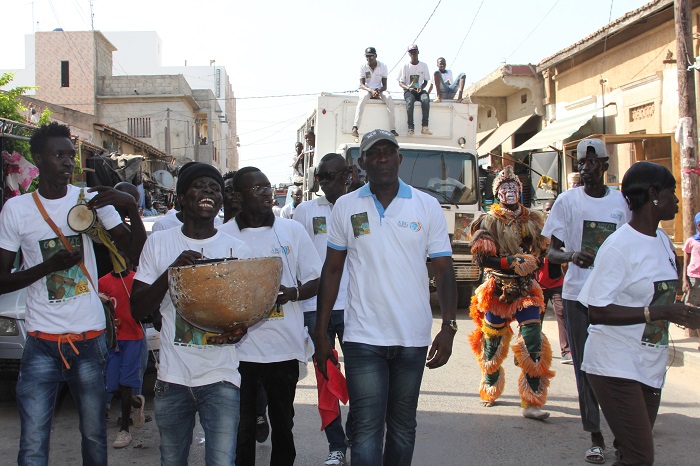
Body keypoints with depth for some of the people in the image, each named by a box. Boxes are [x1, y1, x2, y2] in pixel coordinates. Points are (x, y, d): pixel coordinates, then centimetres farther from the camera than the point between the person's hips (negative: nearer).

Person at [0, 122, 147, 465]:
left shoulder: (92, 200, 2)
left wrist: (132, 208, -19)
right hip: (41, 343, -1)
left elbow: (135, 252, -3)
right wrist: (50, 265, -16)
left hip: (90, 337, 1)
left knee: (94, 437, 9)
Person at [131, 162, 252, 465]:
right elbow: (137, 310, 0)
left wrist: (239, 329, -16)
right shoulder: (159, 243, 2)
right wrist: (171, 271, -16)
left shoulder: (237, 250, 2)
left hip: (221, 378, -1)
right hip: (172, 378, 1)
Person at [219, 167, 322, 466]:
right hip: (239, 345, -1)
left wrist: (292, 293, -13)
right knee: (241, 427, 4)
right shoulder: (223, 235, 1)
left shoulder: (292, 231, 6)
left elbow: (315, 281, 8)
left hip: (284, 347, 1)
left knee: (283, 424, 12)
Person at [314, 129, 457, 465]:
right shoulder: (346, 207, 3)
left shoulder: (427, 206, 2)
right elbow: (332, 270, 7)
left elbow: (443, 270, 1)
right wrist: (321, 333, 3)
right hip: (363, 338, -1)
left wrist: (448, 326, -10)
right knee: (366, 430, -5)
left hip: (413, 338, 1)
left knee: (403, 427, 14)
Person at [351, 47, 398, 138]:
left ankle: (393, 129, -30)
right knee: (363, 96, -37)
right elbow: (362, 84, -10)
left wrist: (378, 91, -25)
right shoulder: (363, 67, -3)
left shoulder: (383, 66, 0)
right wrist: (371, 91, -30)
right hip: (367, 89, -2)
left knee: (388, 97, -30)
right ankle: (355, 127, -48)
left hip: (379, 90, 2)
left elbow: (384, 85, -2)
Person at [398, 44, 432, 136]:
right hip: (408, 91, -1)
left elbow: (425, 81, 12)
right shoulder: (405, 66, 5)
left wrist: (421, 88, -11)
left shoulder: (424, 66, 10)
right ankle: (410, 127, -40)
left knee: (426, 99, -34)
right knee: (410, 101, -37)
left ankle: (425, 126, -40)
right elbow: (400, 82, 4)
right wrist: (407, 87, -18)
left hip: (420, 90, 1)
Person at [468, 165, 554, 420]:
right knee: (492, 342, 9)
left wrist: (528, 261, -6)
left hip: (525, 288, 2)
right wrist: (512, 262, -20)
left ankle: (531, 403, -8)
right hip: (497, 288, -2)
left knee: (534, 342, -12)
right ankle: (490, 391, 34)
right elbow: (483, 257, -10)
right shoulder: (489, 221, -1)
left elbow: (541, 249, 14)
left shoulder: (532, 219, 10)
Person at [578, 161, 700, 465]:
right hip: (616, 368, -8)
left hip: (650, 366, 8)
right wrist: (658, 312, -27)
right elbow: (598, 311, -23)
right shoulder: (619, 246, -18)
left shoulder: (662, 240, 9)